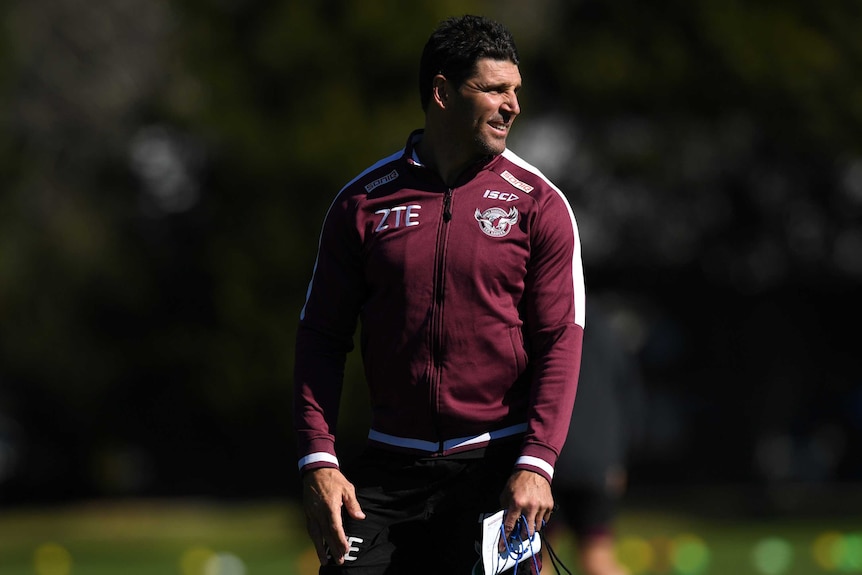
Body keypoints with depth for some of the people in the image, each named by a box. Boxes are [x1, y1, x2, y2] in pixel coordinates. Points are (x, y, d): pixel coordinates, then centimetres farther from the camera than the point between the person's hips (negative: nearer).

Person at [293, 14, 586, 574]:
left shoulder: (538, 203, 1)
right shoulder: (364, 201, 4)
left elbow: (561, 341, -2)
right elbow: (321, 337, 7)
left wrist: (536, 463, -14)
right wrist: (318, 461, -4)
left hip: (496, 464, -1)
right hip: (388, 471, 1)